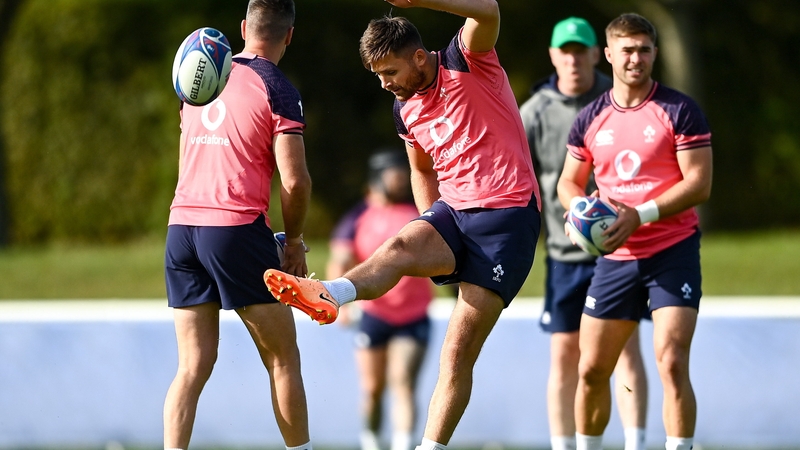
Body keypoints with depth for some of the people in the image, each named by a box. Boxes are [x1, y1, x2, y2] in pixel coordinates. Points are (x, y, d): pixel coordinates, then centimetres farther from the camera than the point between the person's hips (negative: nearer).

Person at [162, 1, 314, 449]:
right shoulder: (277, 89, -4)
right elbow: (294, 180, -10)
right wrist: (295, 241, 4)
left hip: (182, 224, 6)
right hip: (237, 228, -5)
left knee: (193, 365, 4)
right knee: (283, 359, 5)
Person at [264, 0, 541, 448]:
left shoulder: (465, 62, -7)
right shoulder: (406, 109, 13)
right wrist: (433, 227, 17)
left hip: (507, 217, -5)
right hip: (452, 210, 5)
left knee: (459, 352, -10)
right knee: (399, 247, -30)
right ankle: (328, 294, -60)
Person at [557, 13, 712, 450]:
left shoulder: (679, 111, -6)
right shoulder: (590, 119, 8)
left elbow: (699, 183, -11)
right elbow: (568, 183, 17)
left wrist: (641, 215, -21)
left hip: (673, 252, -4)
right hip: (615, 257, 4)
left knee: (671, 363, -17)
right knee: (591, 369, 5)